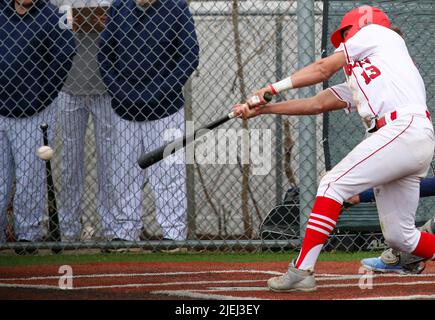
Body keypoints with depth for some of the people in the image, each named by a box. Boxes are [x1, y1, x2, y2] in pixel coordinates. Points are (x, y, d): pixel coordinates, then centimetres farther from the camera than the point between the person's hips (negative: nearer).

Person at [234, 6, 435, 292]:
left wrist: (274, 87, 16)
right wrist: (261, 109, 26)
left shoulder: (375, 32, 15)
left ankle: (302, 271, -17)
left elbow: (324, 69, 13)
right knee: (399, 236, 7)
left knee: (334, 184, -13)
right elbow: (317, 104, 29)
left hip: (405, 128, -9)